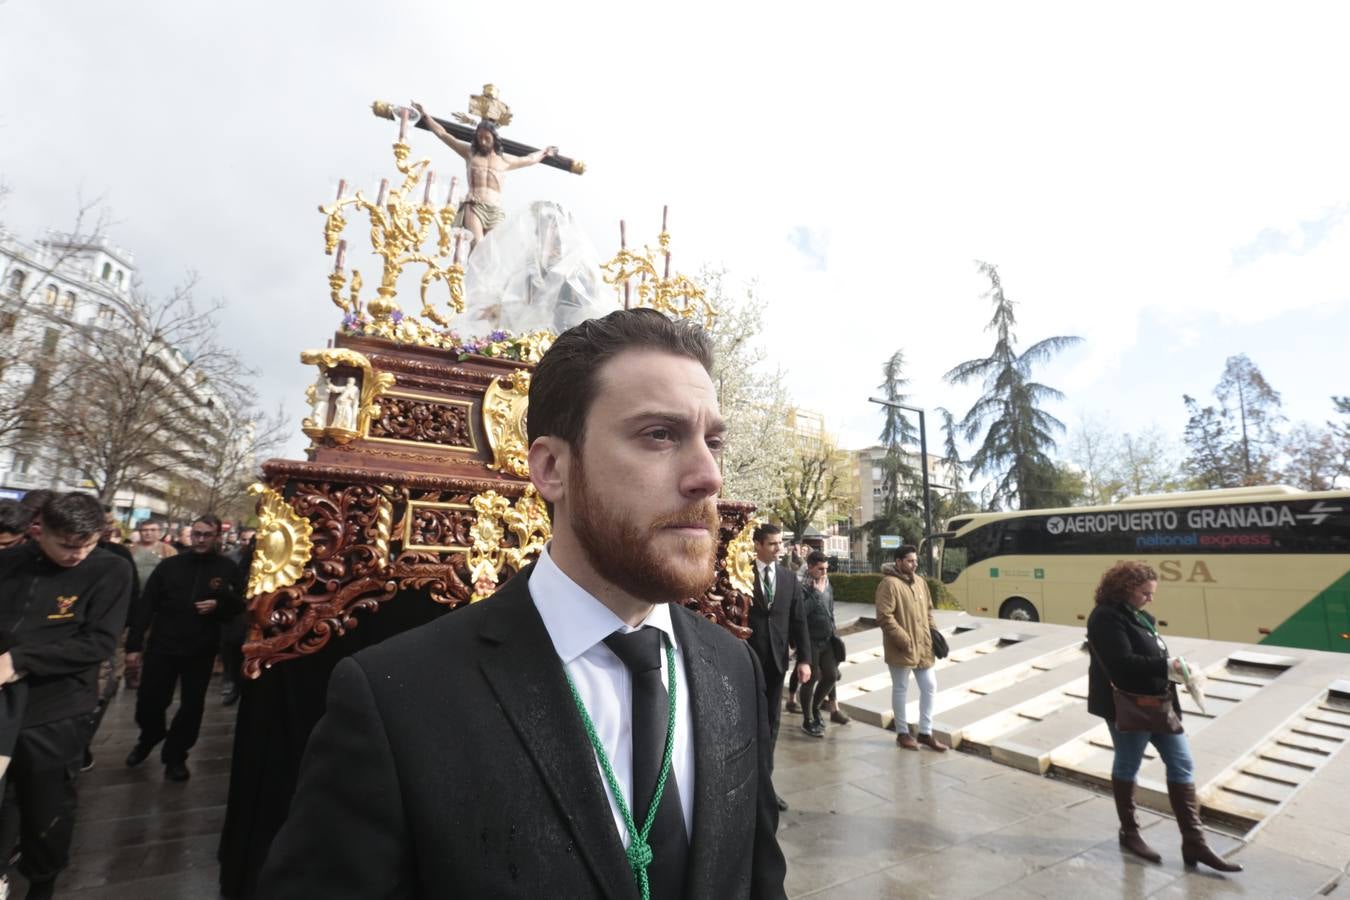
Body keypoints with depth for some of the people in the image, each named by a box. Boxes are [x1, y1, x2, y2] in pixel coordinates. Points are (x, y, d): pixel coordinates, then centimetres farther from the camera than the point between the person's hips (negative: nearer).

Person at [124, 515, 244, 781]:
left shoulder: (228, 568, -2)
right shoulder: (169, 565, -1)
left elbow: (240, 605, 3)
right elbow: (145, 606, -1)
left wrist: (219, 605, -18)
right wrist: (133, 644, -5)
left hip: (201, 651, 0)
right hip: (161, 646, 0)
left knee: (191, 706, 8)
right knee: (148, 703, 7)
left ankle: (175, 755, 29)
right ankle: (148, 739, 40)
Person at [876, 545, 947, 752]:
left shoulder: (920, 582, 10)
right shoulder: (889, 584, -16)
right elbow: (884, 617, -21)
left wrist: (934, 632, 8)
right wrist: (904, 640, -21)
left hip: (923, 646, 8)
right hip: (901, 648, -7)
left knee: (929, 687, 13)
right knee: (901, 690, 7)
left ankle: (925, 732, 27)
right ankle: (902, 733, 22)